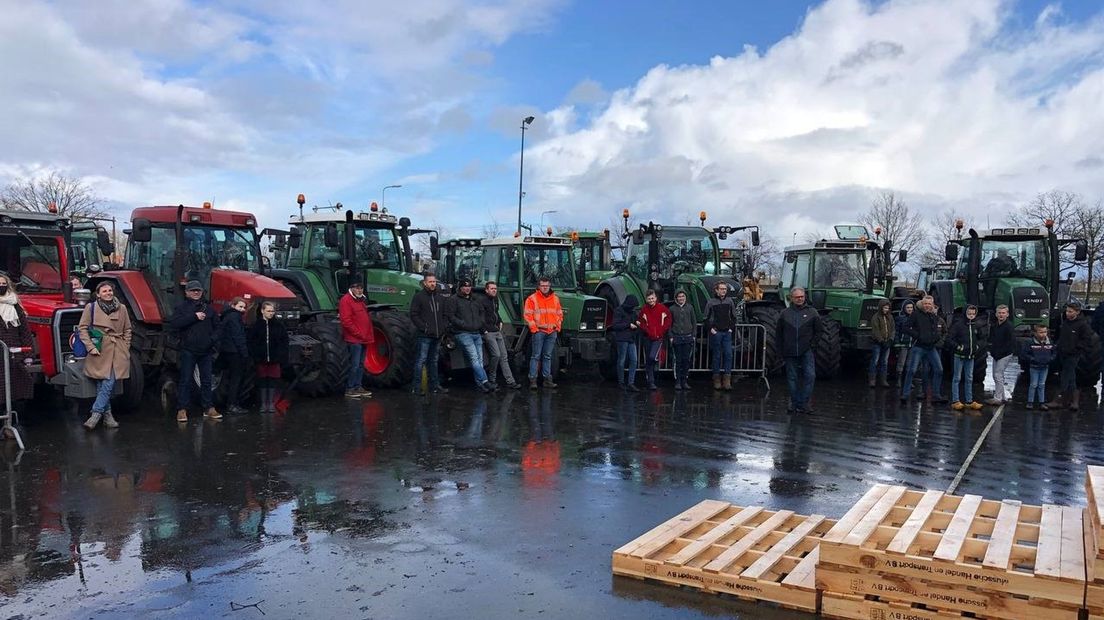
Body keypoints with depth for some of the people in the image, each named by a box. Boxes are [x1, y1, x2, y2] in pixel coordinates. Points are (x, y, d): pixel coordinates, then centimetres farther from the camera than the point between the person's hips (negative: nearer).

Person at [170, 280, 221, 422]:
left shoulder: (208, 308, 13)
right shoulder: (181, 307, 2)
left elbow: (216, 326, 17)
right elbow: (173, 324, -13)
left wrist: (213, 339, -1)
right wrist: (194, 317, -17)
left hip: (206, 351, 4)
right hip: (188, 350, -3)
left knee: (206, 380, 8)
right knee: (185, 381, -2)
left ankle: (209, 408, 14)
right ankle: (182, 410, 3)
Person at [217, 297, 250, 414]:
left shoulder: (226, 316, 19)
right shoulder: (235, 317, -11)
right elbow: (238, 337, -18)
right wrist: (245, 353, -17)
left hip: (227, 351, 10)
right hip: (235, 352, -10)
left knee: (232, 378, 14)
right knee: (236, 378, -7)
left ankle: (231, 404, 18)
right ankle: (232, 405, -8)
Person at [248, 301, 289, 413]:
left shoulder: (279, 325, 1)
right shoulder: (256, 325, 0)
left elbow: (285, 341, 2)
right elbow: (251, 341, 0)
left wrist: (282, 356, -6)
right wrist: (254, 355, -8)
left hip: (275, 359, 0)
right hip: (261, 359, 0)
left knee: (273, 381, 4)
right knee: (262, 380, 7)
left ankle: (271, 403, 13)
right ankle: (263, 403, 15)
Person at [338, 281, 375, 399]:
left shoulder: (362, 300, 18)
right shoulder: (346, 300, -11)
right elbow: (346, 321, -18)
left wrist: (370, 336, 14)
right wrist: (359, 334, -17)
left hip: (364, 339, 9)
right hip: (354, 339, -9)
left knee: (361, 365, 14)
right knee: (354, 365, -6)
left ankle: (358, 387, 22)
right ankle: (349, 389, 1)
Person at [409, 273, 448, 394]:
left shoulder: (440, 298, 15)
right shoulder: (418, 297, -4)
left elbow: (445, 314, 20)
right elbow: (414, 315, -8)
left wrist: (444, 328, 5)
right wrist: (424, 328, -15)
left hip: (438, 336, 6)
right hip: (424, 336, -6)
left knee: (433, 361, 13)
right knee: (421, 361, -6)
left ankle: (434, 386, 18)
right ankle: (416, 387, -3)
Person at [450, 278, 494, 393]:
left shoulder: (475, 300, 20)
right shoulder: (455, 300, 1)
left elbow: (482, 313, 28)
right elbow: (451, 316, -6)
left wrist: (480, 323, 9)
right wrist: (464, 324, -14)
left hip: (477, 333, 7)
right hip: (463, 334, -7)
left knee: (479, 360, 2)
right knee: (474, 358, -15)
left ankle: (479, 383, 5)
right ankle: (485, 382, -20)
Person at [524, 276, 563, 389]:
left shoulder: (555, 299, 12)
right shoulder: (532, 299, -2)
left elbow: (560, 314, 17)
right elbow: (528, 316, -6)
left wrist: (557, 327, 6)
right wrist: (534, 328, -11)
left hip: (552, 332, 4)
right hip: (539, 331, -4)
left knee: (548, 356, 10)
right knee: (536, 356, -3)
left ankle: (547, 379, 15)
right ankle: (533, 380, -1)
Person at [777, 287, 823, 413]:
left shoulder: (812, 312, 3)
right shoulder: (785, 314, 6)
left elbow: (819, 330, 7)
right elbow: (779, 334, 10)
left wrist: (812, 344, -2)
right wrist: (781, 350, 4)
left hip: (806, 352, -1)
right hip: (790, 353, 1)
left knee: (810, 375, -10)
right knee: (792, 378, 7)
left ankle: (803, 404, -3)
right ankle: (794, 403, 17)